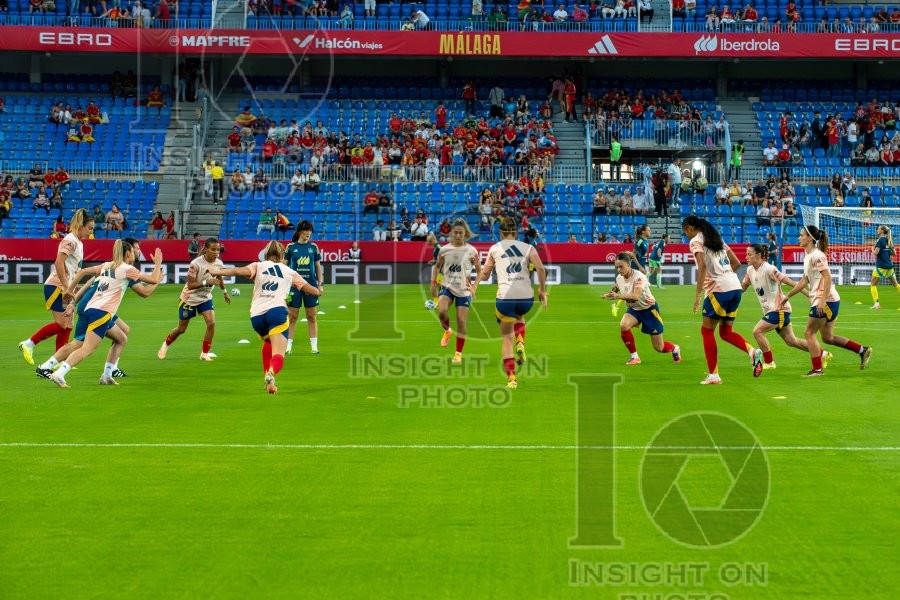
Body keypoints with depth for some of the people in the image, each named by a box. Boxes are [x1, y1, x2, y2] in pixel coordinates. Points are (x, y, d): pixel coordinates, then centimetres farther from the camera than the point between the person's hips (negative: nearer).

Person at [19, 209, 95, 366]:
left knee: (67, 326, 5)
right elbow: (59, 263, -23)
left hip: (65, 288, 10)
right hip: (56, 286, -10)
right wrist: (66, 287, -23)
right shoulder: (70, 240, -13)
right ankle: (28, 344, -4)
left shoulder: (78, 242, 16)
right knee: (61, 324, -13)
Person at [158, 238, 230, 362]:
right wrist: (206, 282, -42)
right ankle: (166, 345, 40)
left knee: (211, 323, -17)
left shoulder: (219, 263, -11)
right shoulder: (196, 264, -29)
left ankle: (204, 354, -2)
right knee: (181, 329, 10)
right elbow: (190, 285, -29)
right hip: (190, 299, -4)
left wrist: (225, 292, 23)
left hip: (205, 298, 4)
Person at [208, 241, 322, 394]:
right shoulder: (289, 272, 21)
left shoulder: (258, 266, 18)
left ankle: (267, 376, 30)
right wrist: (317, 291, 47)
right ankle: (271, 373, -45)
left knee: (268, 342, 35)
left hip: (256, 315, 3)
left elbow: (240, 271, -3)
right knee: (278, 356, -12)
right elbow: (312, 290, 25)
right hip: (277, 311, -3)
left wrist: (218, 272, -2)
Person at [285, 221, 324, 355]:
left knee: (312, 317, 5)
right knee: (292, 317, 1)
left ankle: (314, 346, 9)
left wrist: (320, 284, 5)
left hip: (311, 286, 1)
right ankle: (288, 346, 6)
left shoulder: (314, 247, 5)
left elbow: (318, 267, 10)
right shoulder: (290, 247, 0)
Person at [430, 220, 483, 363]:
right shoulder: (444, 250, 0)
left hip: (464, 290, -1)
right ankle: (447, 331, 8)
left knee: (461, 321, -2)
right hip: (447, 286, 1)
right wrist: (433, 282, 4)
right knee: (441, 311, -26)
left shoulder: (471, 251, -6)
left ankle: (458, 353, 13)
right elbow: (437, 266, 16)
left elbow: (479, 270, 2)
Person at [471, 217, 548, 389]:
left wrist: (474, 286, 37)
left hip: (505, 296, -1)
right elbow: (541, 269, -4)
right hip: (527, 297, 2)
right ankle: (520, 343, 8)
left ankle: (511, 377, -1)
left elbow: (485, 273, 18)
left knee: (507, 338, 10)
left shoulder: (495, 249, 12)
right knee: (519, 316, 36)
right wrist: (542, 289, 7)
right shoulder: (528, 248, 12)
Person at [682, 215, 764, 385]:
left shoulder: (696, 241, -2)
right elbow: (736, 262, 22)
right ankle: (753, 351, -9)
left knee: (707, 330, 4)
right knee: (725, 332, 15)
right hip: (735, 287, 8)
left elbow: (702, 266, -17)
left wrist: (698, 294, -18)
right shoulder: (716, 239, 22)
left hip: (719, 289, -8)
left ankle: (713, 375, 2)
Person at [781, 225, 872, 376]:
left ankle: (817, 369, 1)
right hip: (823, 301, 10)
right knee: (827, 337, 13)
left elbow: (827, 278, -23)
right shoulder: (808, 256, 15)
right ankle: (862, 350, 17)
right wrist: (788, 296, 25)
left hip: (826, 300, -10)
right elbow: (804, 280, 24)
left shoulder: (816, 256, -15)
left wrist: (822, 301, -29)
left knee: (809, 333, -4)